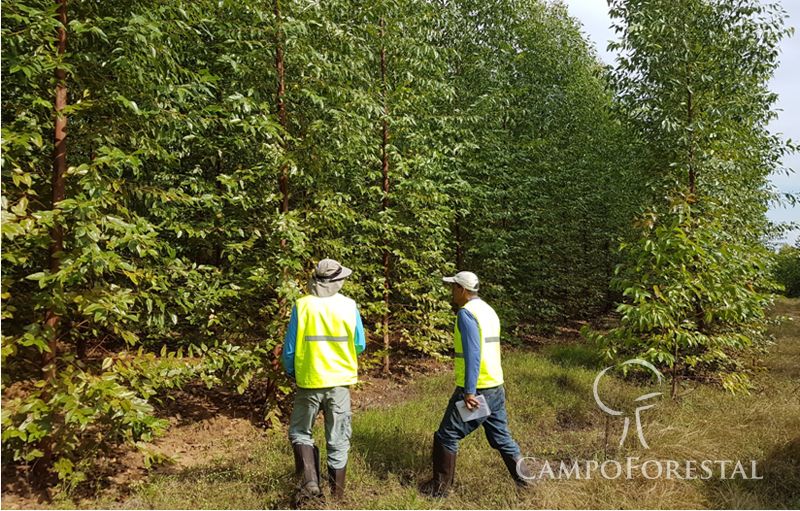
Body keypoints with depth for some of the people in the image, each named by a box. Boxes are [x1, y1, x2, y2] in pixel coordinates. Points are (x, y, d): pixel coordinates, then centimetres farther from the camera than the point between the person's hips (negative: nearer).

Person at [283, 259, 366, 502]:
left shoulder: (302, 305, -9)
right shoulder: (349, 306, -5)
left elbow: (290, 348, -5)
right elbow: (360, 346, 3)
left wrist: (291, 372, 13)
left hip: (309, 381, -1)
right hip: (340, 381, 1)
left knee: (300, 432, 19)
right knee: (338, 441, 13)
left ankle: (310, 481, 4)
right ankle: (336, 496, 22)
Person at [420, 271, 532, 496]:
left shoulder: (467, 313, -14)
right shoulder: (488, 310, 13)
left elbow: (472, 354, -22)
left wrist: (470, 392, -24)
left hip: (476, 390, -9)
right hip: (496, 387, 9)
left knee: (446, 437, 5)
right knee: (501, 438, 18)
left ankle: (440, 486, 16)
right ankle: (526, 481, 25)